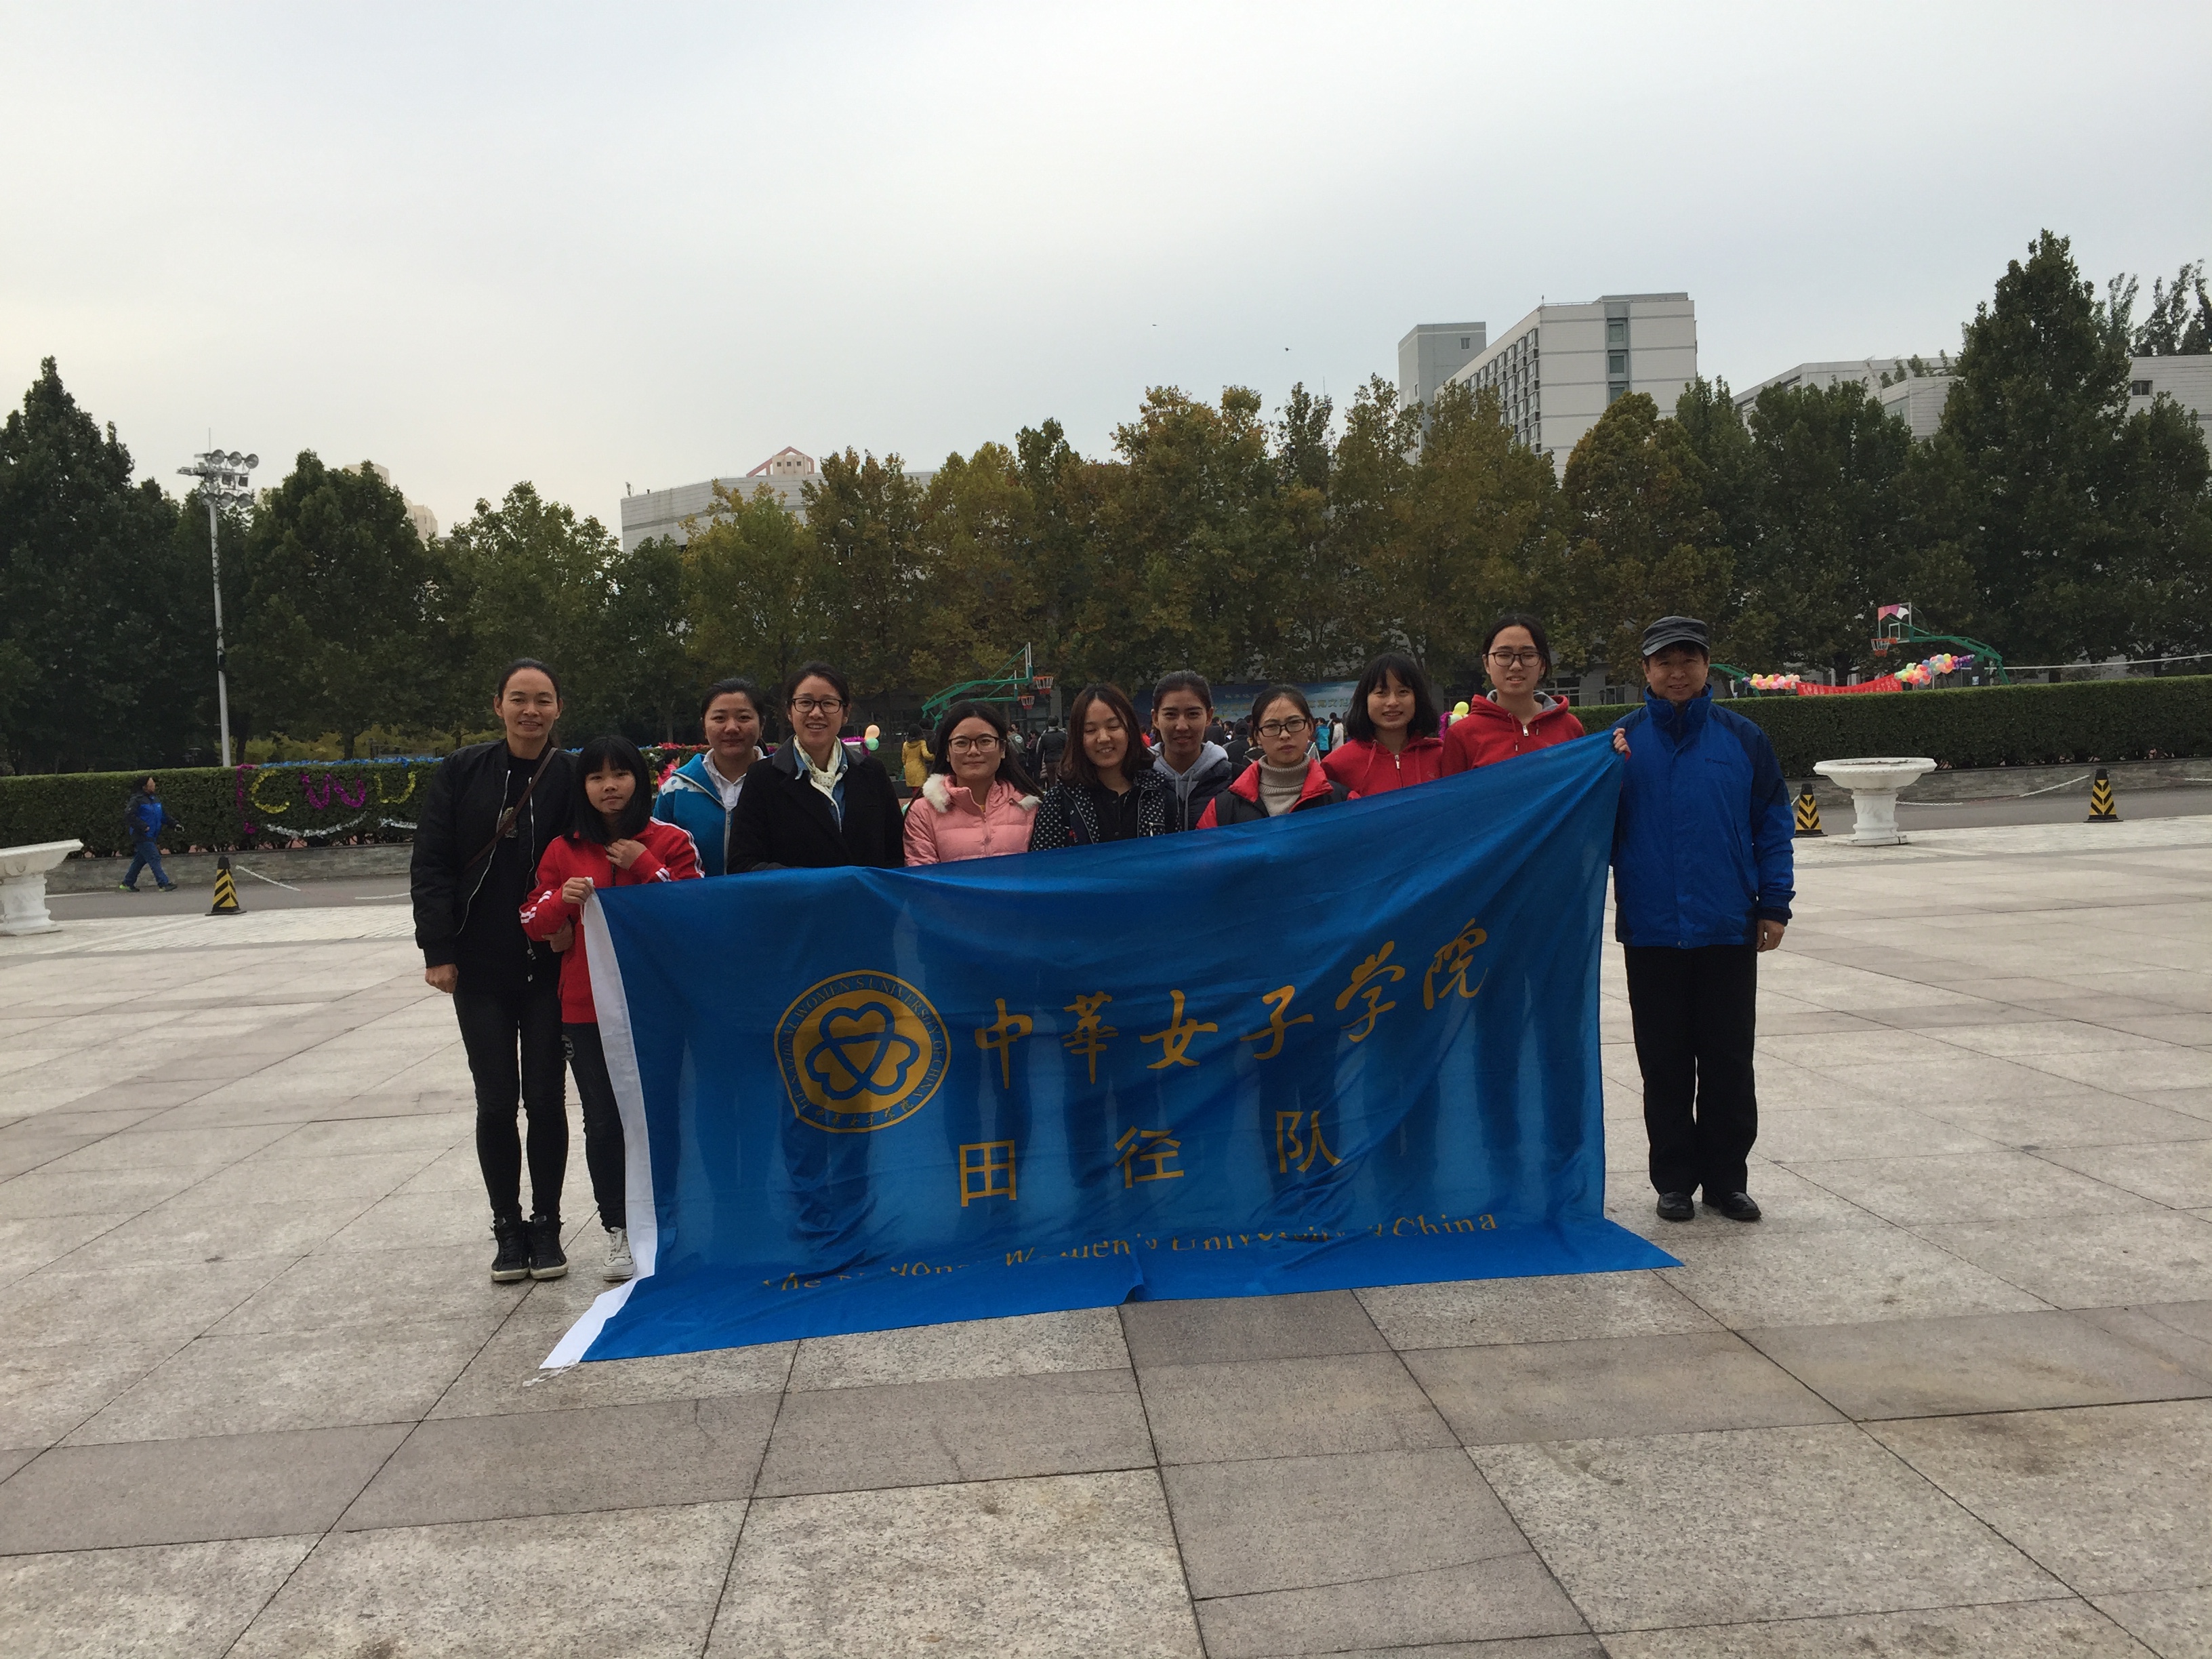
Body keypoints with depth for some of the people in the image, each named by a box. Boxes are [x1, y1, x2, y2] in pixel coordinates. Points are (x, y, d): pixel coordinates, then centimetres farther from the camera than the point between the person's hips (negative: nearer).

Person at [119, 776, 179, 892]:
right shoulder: (137, 800, -13)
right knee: (154, 859, -12)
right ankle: (164, 884, -14)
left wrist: (174, 823, 9)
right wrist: (143, 827, -22)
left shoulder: (155, 798, 13)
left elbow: (164, 815, 21)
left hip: (152, 836, 9)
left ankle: (127, 883, 27)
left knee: (140, 860, 15)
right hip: (142, 837, -9)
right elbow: (129, 815, -21)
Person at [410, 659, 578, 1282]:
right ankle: (508, 1229, 20)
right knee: (495, 1102, 5)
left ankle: (546, 1226, 21)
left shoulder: (573, 776, -3)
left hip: (549, 966, -1)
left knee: (545, 1098, 5)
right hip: (479, 967, 1)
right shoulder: (461, 772, 0)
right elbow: (430, 864, -1)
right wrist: (438, 949, -8)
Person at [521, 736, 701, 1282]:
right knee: (603, 1122, 5)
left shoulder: (670, 841, 0)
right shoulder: (563, 851, 7)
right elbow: (533, 924, 9)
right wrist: (562, 899, -12)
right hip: (586, 1008, 2)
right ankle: (619, 1232, 16)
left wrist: (644, 865, -14)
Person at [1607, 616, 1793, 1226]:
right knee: (1664, 1063, 8)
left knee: (1729, 1060, 8)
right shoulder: (1622, 741, 0)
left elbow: (1773, 825, 4)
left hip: (1729, 929, 0)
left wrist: (1774, 904, -1)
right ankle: (1674, 1179, 20)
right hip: (1651, 930, 0)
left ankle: (1727, 1177, 21)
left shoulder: (1743, 739, 2)